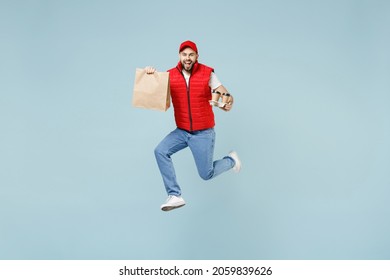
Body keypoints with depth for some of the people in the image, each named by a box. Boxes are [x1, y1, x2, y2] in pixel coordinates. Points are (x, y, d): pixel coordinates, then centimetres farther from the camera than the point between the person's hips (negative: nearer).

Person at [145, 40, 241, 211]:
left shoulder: (207, 73, -10)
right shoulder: (170, 75, -4)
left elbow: (225, 94, -10)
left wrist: (228, 102, -34)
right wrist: (150, 74, -21)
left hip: (204, 133, -3)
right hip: (182, 131, 3)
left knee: (206, 174, 2)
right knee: (160, 151, -20)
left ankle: (231, 160, 35)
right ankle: (174, 196, -11)